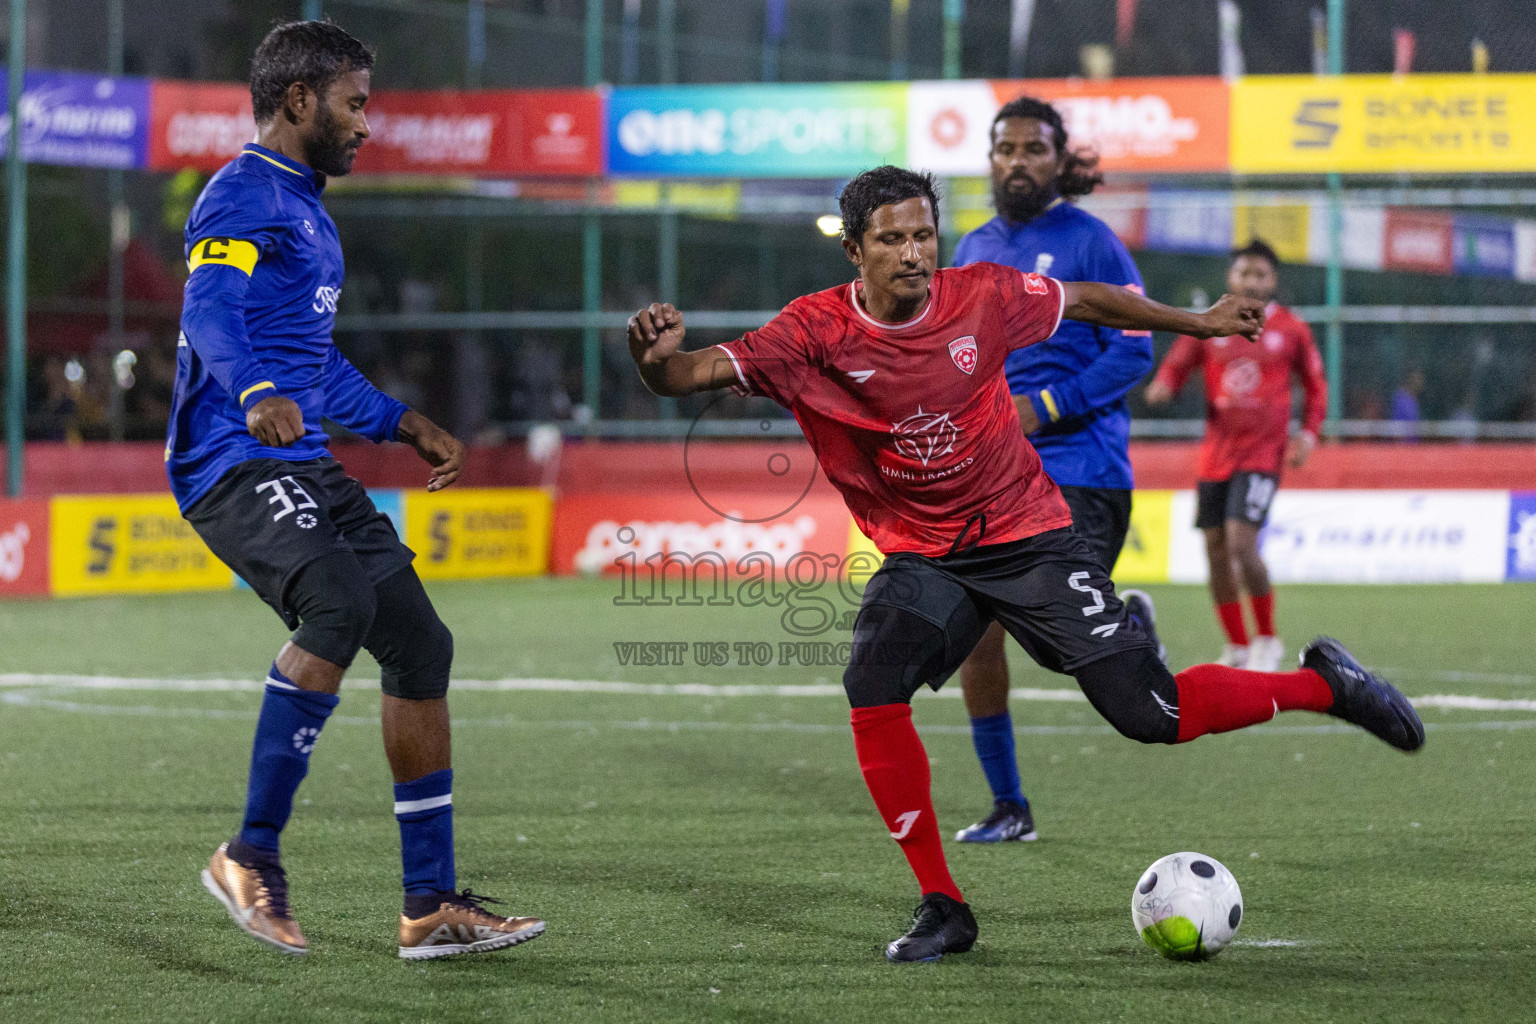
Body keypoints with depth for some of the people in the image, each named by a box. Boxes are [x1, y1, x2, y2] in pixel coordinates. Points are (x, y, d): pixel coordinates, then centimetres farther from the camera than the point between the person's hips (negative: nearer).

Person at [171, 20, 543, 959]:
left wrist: (403, 425, 37)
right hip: (234, 462, -10)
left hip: (304, 464, 10)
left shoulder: (309, 212, 25)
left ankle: (433, 906, 10)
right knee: (340, 603, -32)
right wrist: (258, 395, -44)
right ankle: (252, 858, -23)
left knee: (421, 644, 4)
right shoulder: (245, 196, -7)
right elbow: (209, 312, -26)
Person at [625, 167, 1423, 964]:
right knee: (872, 688, -25)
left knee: (1149, 713, -9)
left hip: (1029, 539, -1)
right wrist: (656, 357, -45)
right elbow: (695, 375, -21)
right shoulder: (815, 333, -14)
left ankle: (1322, 682, 17)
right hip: (921, 559, 1)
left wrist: (1197, 323, 17)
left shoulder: (983, 297, -11)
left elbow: (1086, 302, 7)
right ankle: (942, 908, -11)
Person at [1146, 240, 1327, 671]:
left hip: (1262, 453, -4)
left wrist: (1309, 433, -1)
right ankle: (1237, 648, 21)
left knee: (1241, 542, -18)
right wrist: (1162, 386, -14)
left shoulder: (1292, 330, 3)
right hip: (1216, 454, 4)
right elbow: (1176, 365, 10)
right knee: (1216, 549, 5)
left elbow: (1316, 385, 13)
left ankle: (1268, 641, -1)